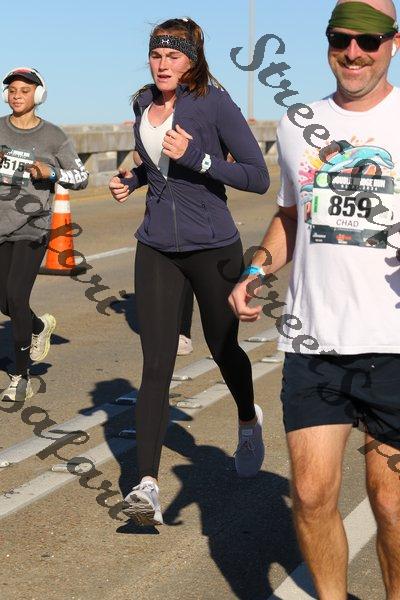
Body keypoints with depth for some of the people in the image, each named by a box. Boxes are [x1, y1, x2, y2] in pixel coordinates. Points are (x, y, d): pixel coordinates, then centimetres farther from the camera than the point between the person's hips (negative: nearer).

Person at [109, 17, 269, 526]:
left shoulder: (215, 104, -11)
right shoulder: (144, 106, 6)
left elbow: (259, 178, -14)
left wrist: (194, 158, -23)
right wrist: (132, 180, 6)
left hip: (212, 249, -3)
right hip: (156, 250, 4)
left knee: (222, 348, 16)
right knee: (156, 367, -7)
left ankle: (249, 422, 48)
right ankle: (147, 485, -11)